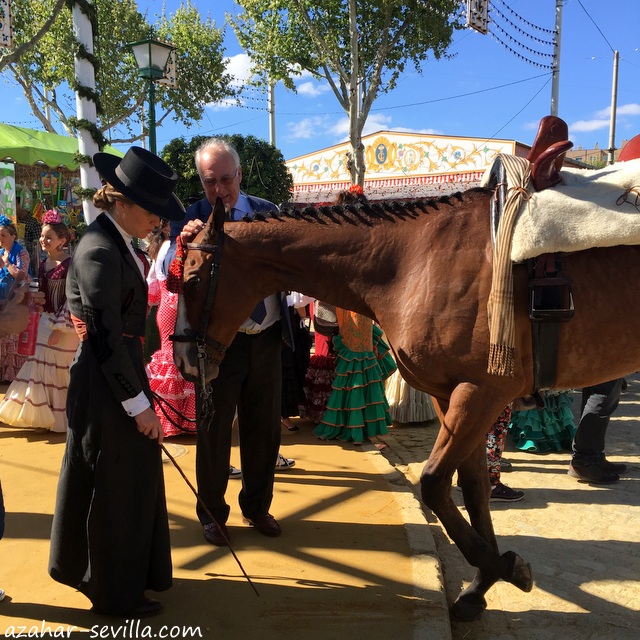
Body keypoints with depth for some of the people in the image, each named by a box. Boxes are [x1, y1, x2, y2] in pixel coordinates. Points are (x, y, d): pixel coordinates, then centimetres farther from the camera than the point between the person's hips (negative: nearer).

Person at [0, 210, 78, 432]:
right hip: (45, 322, 7)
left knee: (62, 371, 1)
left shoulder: (71, 264, -13)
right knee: (42, 368, 11)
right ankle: (45, 414, 24)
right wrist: (38, 321, 13)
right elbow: (42, 296, 16)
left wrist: (60, 327, -18)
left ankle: (63, 416, 16)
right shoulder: (43, 265, 10)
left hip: (65, 325, -7)